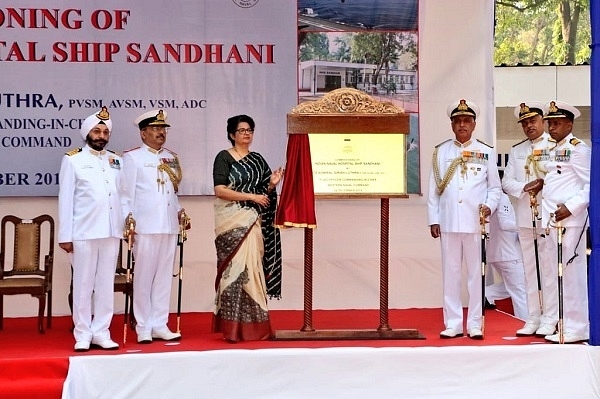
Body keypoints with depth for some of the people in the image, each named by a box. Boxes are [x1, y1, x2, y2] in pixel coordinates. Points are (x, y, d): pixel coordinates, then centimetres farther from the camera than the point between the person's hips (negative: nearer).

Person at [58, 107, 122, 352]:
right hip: (84, 232, -3)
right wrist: (65, 235, -6)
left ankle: (101, 332, 13)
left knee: (106, 283, 6)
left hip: (111, 231, 4)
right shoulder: (73, 160, 3)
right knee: (84, 283, 1)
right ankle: (82, 334, 8)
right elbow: (66, 199, -1)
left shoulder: (117, 161, 13)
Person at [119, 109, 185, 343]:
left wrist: (179, 210, 8)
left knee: (164, 276, 7)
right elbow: (126, 192, -4)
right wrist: (128, 217, -14)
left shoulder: (171, 158, 17)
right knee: (144, 276, -1)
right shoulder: (132, 157, 0)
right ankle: (143, 328, 6)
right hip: (145, 225, -5)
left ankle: (159, 325, 14)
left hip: (170, 225, 6)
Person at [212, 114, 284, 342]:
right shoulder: (224, 157, -2)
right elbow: (220, 191, -12)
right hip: (232, 221, -5)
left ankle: (253, 324, 8)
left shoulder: (258, 160, 16)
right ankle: (234, 325, -7)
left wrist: (271, 185, -4)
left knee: (252, 267, 3)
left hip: (253, 221, 5)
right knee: (236, 267, -10)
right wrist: (252, 196, -15)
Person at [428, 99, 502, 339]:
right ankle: (453, 324, 10)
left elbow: (495, 187, 9)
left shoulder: (486, 153, 6)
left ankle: (475, 324, 8)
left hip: (475, 221, -1)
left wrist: (489, 205, -10)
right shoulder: (441, 152, 8)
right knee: (450, 273, 4)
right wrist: (433, 220, 3)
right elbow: (434, 189, 7)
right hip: (448, 222, 1)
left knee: (476, 273, 2)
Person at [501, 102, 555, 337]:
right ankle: (533, 318, 13)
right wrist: (525, 187, -9)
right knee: (529, 268, 7)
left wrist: (545, 185, -20)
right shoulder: (516, 150, 16)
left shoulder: (556, 146, 1)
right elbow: (506, 182, 8)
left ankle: (549, 319, 1)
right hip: (525, 217, 5)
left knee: (548, 267, -3)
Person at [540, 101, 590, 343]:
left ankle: (577, 328, -1)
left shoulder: (578, 148, -7)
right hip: (552, 221, 9)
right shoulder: (554, 151, 19)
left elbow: (591, 185, -12)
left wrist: (570, 207, -19)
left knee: (572, 274, -6)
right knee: (556, 274, 11)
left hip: (570, 221, -9)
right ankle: (563, 323, 18)